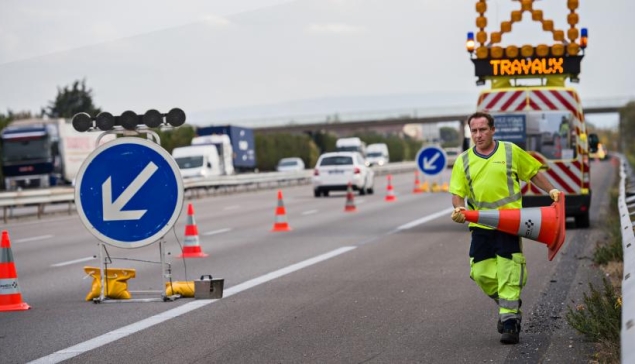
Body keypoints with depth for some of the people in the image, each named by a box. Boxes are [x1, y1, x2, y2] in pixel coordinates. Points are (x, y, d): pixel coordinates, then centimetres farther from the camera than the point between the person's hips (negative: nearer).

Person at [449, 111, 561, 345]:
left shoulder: (511, 152, 3)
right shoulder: (464, 161, 8)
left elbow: (533, 173, 14)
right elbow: (457, 193, 5)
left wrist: (550, 190, 3)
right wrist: (458, 209, -14)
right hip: (480, 224, 3)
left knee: (508, 271, -6)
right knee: (481, 272, 1)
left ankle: (509, 321, 0)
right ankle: (510, 305, 27)